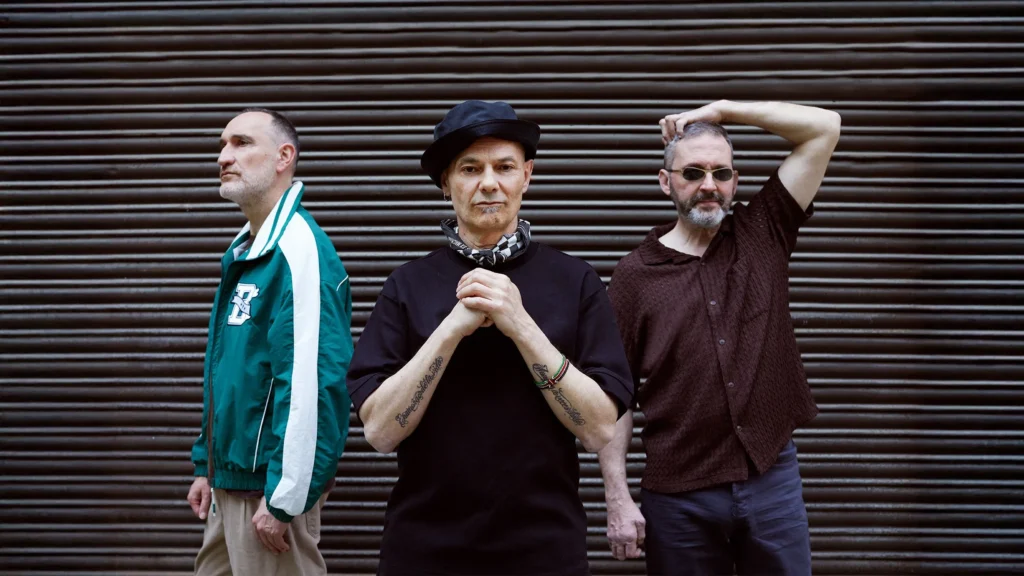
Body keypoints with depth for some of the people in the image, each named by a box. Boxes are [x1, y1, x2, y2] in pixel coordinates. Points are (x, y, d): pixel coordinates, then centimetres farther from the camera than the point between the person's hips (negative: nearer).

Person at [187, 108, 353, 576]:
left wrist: (284, 498, -23)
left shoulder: (299, 250, -19)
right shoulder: (242, 252, 11)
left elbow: (312, 384, -25)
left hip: (269, 485, -9)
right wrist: (206, 466, 18)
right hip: (230, 482, 9)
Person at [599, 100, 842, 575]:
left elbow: (825, 127, 2)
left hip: (773, 476, 2)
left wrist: (722, 110, 0)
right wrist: (618, 498, -8)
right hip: (678, 494, -2)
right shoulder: (634, 275, -1)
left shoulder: (762, 235, 5)